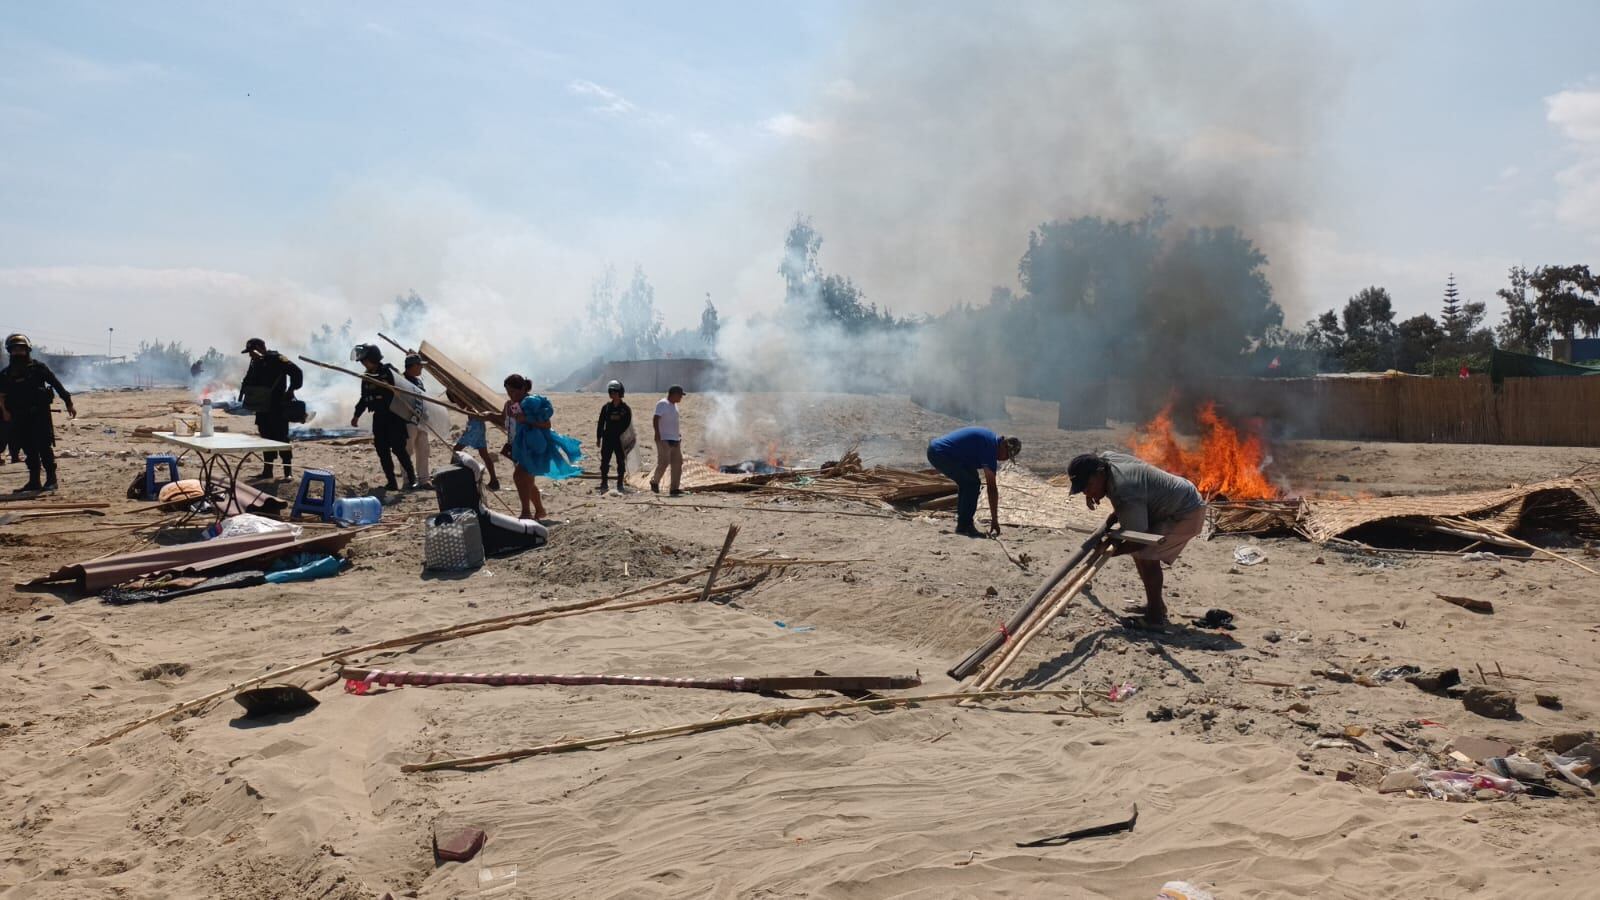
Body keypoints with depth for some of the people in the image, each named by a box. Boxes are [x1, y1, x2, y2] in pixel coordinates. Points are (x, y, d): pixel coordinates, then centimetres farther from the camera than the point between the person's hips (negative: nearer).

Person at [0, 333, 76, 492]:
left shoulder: (38, 367, -1)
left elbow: (56, 384, -1)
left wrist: (68, 403, -5)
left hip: (40, 414, -4)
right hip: (20, 417, 4)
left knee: (44, 446, -6)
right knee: (29, 449, 7)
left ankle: (51, 479, 0)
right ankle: (34, 481, 12)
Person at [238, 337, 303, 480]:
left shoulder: (277, 359, -12)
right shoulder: (255, 363, 12)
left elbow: (297, 373, -17)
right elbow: (249, 381, 23)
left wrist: (291, 391, -19)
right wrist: (243, 391, 8)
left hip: (278, 408, -7)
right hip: (263, 408, 7)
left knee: (281, 438, -6)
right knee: (267, 438, 11)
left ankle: (287, 472, -2)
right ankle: (267, 470, 17)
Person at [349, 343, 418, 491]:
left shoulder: (389, 372, -9)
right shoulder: (366, 377, 11)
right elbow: (364, 398, 20)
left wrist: (412, 408, -20)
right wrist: (357, 415, 12)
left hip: (395, 416, -6)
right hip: (379, 417, 6)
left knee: (398, 448, -11)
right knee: (382, 450, 3)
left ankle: (412, 479, -1)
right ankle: (391, 482, 9)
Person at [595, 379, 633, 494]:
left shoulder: (625, 408, 0)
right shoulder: (606, 407, 4)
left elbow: (627, 424, -1)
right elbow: (600, 423, 7)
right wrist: (599, 437, 4)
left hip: (620, 439, -1)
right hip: (607, 438, 1)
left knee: (621, 462, 3)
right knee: (605, 461, 2)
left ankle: (620, 484, 11)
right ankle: (604, 484, 9)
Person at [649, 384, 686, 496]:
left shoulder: (674, 405, 18)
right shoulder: (663, 404, -10)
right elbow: (655, 419, -19)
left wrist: (678, 434, 23)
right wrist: (657, 434, -26)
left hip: (675, 439, 9)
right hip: (665, 440, -9)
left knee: (677, 463, 5)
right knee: (664, 462, -11)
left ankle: (675, 488, 7)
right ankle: (654, 482, 10)